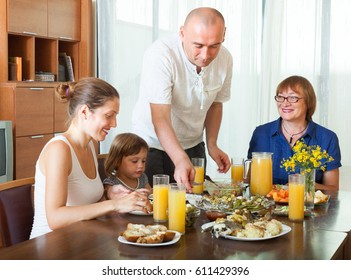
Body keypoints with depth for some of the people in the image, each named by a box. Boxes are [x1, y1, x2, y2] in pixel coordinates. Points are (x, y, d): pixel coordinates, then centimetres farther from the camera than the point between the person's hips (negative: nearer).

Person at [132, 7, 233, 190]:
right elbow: (160, 119, -32)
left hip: (193, 145, 5)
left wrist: (212, 145, -3)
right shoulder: (160, 55, -27)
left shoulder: (225, 59, -9)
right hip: (153, 144, -5)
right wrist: (181, 160, -43)